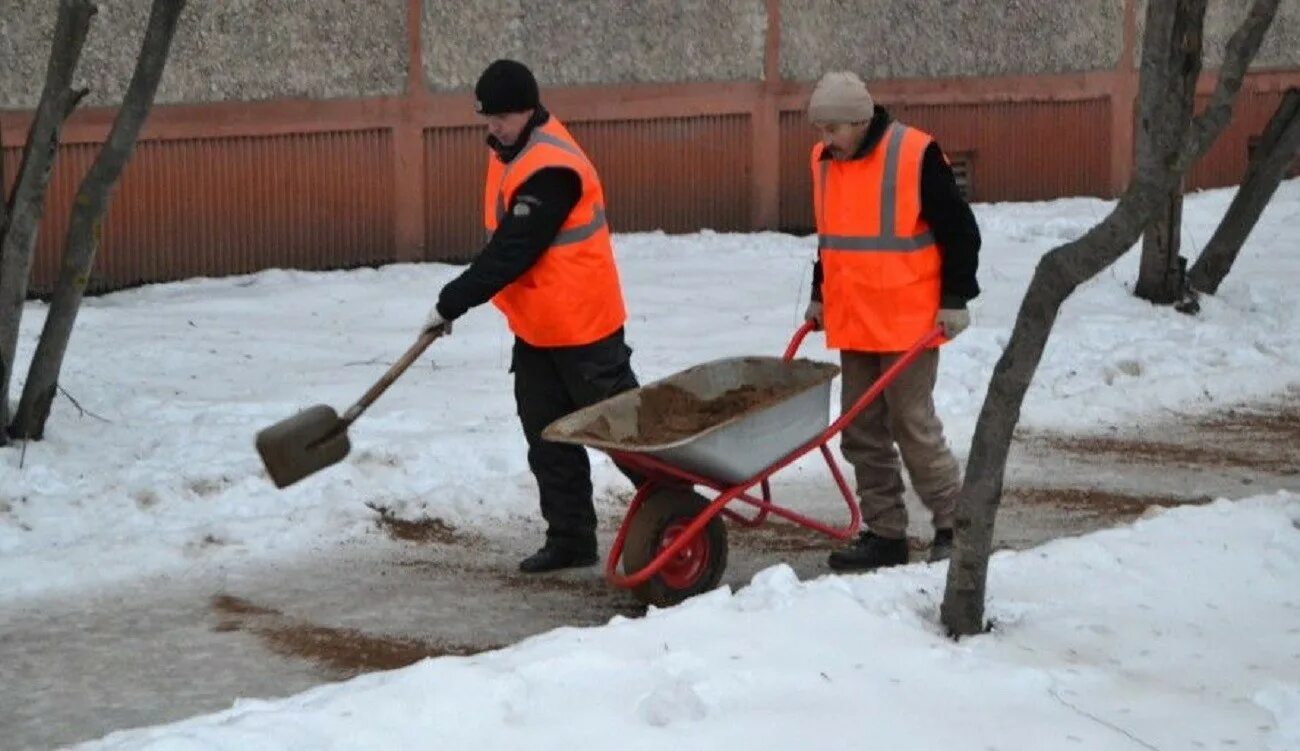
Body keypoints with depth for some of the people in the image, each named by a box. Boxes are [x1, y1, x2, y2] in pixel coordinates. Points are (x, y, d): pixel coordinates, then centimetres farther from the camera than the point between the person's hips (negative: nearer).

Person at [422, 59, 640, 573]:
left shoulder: (550, 169, -24)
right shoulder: (512, 152, 8)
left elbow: (511, 252, -25)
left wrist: (451, 303, -20)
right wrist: (457, 300, 15)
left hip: (582, 326, -10)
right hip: (535, 328, 10)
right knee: (548, 439, 11)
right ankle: (570, 540, 17)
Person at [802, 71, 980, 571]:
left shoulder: (916, 155, -14)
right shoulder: (825, 160, 8)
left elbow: (959, 231, -9)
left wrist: (954, 300, -11)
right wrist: (820, 296, 20)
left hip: (908, 322, -7)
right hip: (852, 322, 7)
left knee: (912, 423, -5)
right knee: (862, 431, 8)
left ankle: (955, 523, 9)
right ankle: (884, 534, 16)